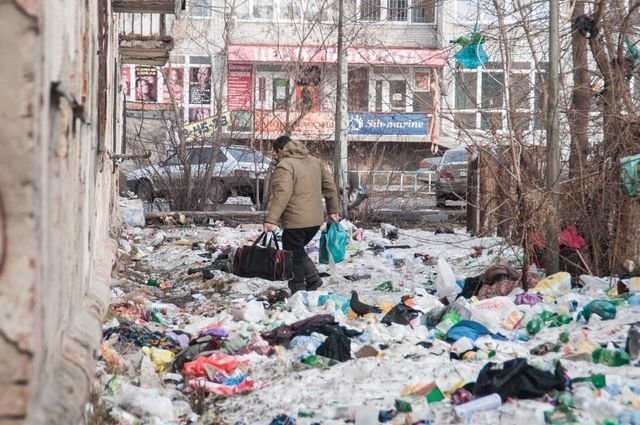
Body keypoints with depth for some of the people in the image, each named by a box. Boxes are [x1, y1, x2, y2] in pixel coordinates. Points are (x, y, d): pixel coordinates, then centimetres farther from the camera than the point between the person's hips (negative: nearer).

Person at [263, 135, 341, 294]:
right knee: (298, 251, 24)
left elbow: (281, 195, -24)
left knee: (293, 257, 3)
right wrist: (333, 210, 24)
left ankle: (298, 292, 4)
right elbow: (330, 186, 18)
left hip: (295, 221, -8)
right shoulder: (314, 162, 14)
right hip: (316, 220, 8)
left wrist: (270, 219, -27)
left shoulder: (284, 166, -12)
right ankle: (313, 278, 9)